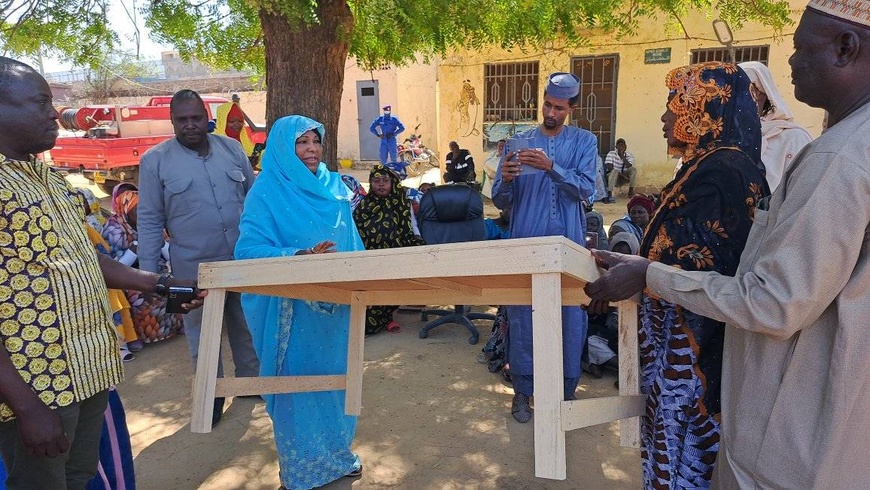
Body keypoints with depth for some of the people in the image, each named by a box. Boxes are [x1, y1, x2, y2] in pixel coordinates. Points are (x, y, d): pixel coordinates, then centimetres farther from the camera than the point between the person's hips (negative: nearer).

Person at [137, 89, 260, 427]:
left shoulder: (232, 149, 2)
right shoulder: (155, 161, -5)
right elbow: (149, 220, -3)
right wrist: (149, 272, -4)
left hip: (245, 259, 3)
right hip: (194, 266, -2)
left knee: (247, 325, 17)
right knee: (202, 334, 11)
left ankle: (250, 379, 37)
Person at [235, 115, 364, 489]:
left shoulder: (334, 187, 6)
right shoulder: (267, 192, -10)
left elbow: (352, 242, 12)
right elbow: (248, 250, -18)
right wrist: (300, 256, -31)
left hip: (337, 305, 6)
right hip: (293, 310, -5)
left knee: (335, 378, 18)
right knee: (299, 384, 7)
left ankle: (337, 453, 38)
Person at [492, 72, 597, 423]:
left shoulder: (584, 141, 5)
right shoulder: (519, 141, 6)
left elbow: (586, 189, -10)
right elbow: (500, 201, 4)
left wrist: (550, 166, -23)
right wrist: (505, 180, -18)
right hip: (526, 244, 0)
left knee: (571, 315, 6)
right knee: (522, 315, 4)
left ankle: (566, 389, 22)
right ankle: (522, 390, 18)